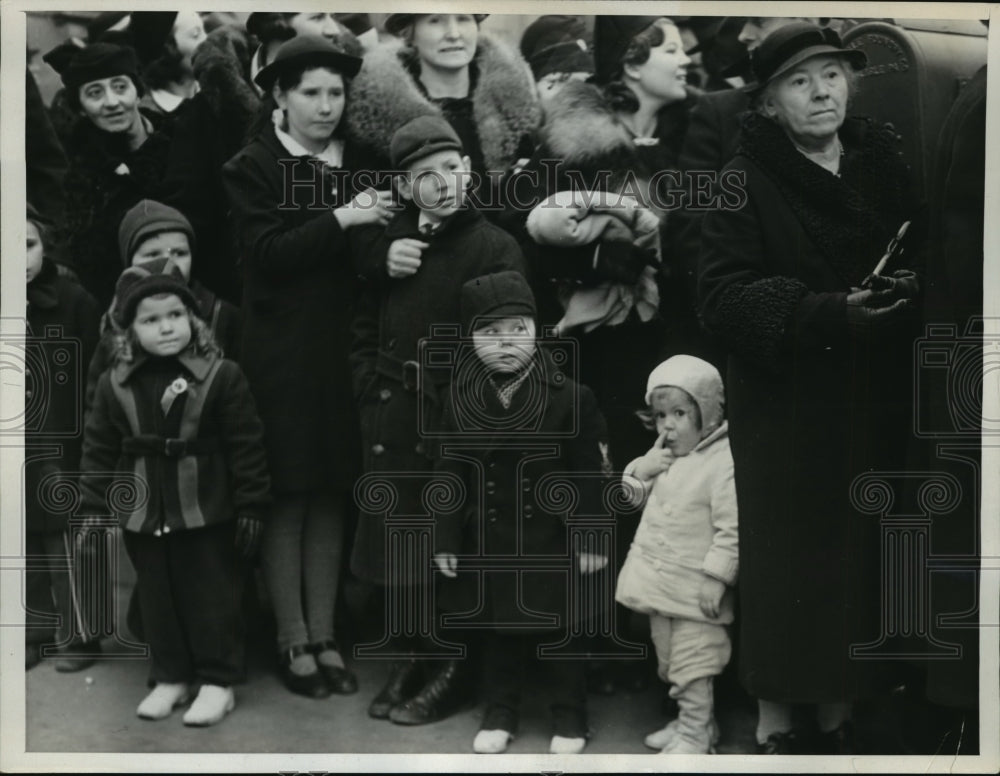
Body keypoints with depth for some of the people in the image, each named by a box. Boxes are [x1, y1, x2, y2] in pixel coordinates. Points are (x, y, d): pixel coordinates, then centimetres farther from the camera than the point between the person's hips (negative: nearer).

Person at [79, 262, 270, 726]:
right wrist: (94, 507, 3)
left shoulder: (221, 376, -10)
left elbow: (246, 445, -7)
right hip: (142, 514, 4)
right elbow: (98, 449, 6)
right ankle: (169, 677, 28)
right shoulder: (114, 384, 0)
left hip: (206, 513, -3)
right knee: (157, 599, 14)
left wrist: (251, 506, -7)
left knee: (212, 596, 5)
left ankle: (218, 680, 18)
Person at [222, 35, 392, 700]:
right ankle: (293, 642, 12)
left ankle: (325, 637, 17)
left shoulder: (356, 164, 11)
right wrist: (341, 220, -19)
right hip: (283, 356, -4)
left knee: (331, 495, 7)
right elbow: (268, 252, -13)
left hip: (343, 351, 4)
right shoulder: (253, 168, 0)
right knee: (288, 498, 1)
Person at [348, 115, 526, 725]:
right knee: (392, 547, 11)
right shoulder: (391, 240, 10)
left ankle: (453, 670, 18)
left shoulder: (496, 248, -6)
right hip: (390, 422, 5)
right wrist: (372, 387, 3)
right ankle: (411, 657, 29)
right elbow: (366, 325, 18)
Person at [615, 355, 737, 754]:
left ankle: (695, 733, 17)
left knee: (693, 664, 3)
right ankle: (692, 721, 35)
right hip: (660, 580, 9)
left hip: (694, 588, -9)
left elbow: (731, 529, -21)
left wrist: (716, 578, -21)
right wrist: (641, 469, -4)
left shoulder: (724, 462, -19)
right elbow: (635, 495, 17)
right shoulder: (664, 457, 6)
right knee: (669, 660, 20)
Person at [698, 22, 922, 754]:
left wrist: (912, 285, -10)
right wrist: (827, 312, -27)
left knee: (862, 560, 7)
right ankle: (775, 721, 17)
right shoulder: (746, 180, -7)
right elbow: (723, 293, -15)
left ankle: (840, 714, 22)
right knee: (788, 565, 1)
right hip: (786, 407, -4)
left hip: (873, 405, 4)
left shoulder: (883, 162, 8)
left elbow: (923, 255, 13)